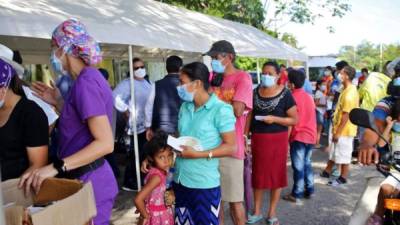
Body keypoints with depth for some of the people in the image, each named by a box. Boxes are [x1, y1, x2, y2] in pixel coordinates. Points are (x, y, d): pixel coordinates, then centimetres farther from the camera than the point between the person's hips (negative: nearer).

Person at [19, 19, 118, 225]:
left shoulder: (85, 82, -19)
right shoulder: (89, 78, 11)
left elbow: (105, 143, -26)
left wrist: (56, 167, -28)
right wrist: (58, 102, 11)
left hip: (89, 182, -9)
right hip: (88, 177, 10)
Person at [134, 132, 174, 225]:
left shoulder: (163, 170, -7)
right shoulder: (156, 176, -29)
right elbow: (138, 199, -33)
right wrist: (145, 216, -19)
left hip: (163, 213, 8)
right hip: (156, 216, -8)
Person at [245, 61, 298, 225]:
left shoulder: (285, 94, -8)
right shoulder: (255, 92, 3)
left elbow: (294, 120, -7)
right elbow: (249, 116, 8)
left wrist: (274, 119, -19)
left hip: (277, 140, -3)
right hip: (258, 139, 3)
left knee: (276, 175, 7)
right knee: (258, 175, 11)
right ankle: (257, 211, 26)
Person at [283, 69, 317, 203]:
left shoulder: (293, 98, -13)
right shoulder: (309, 97, 8)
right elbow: (309, 117, 15)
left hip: (298, 137, -7)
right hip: (310, 135, 7)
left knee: (298, 166, -1)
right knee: (307, 163, 17)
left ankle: (296, 194, 7)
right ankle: (309, 190, 24)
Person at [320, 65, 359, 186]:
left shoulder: (349, 93, -23)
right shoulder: (349, 89, 9)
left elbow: (346, 115, -24)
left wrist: (338, 132, -20)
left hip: (344, 130, -10)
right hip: (340, 127, 10)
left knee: (343, 155, 4)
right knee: (334, 152, 19)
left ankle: (343, 178, 18)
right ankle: (326, 172, 31)